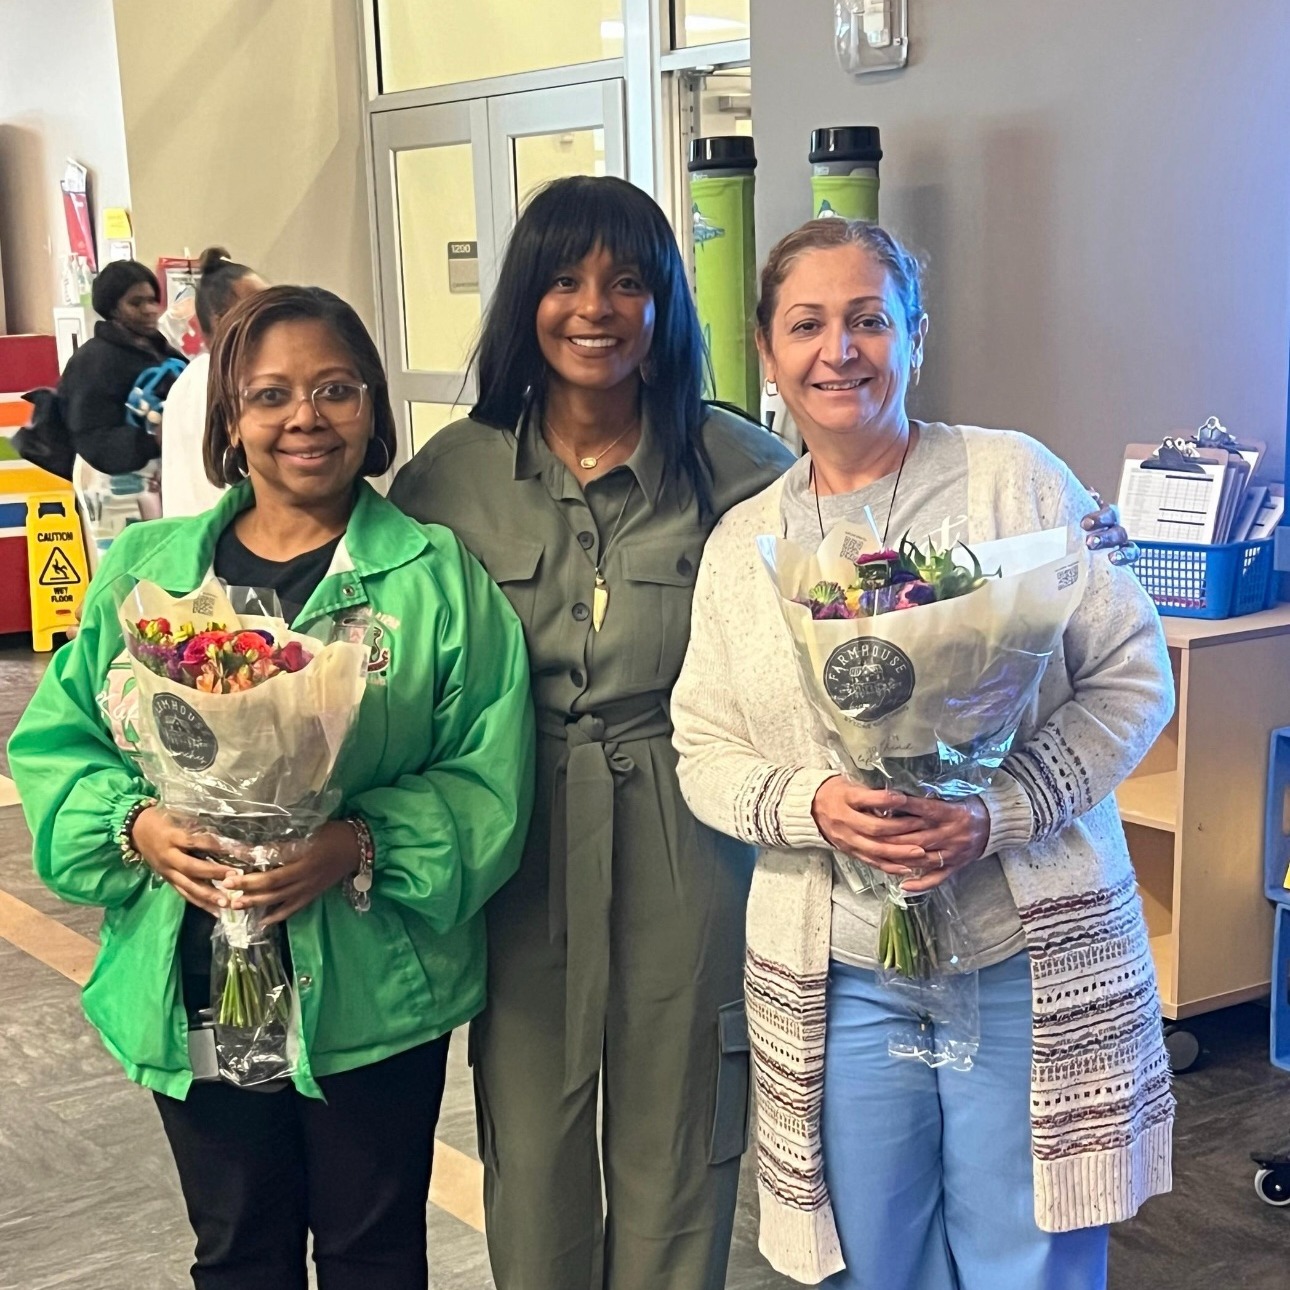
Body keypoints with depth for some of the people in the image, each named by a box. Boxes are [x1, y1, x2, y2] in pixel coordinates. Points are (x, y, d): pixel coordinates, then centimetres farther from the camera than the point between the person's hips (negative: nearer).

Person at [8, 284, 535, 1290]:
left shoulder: (439, 574, -6)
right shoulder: (146, 567, 3)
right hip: (191, 988, 3)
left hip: (373, 989, -2)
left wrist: (362, 847, -25)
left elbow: (488, 776, -10)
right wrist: (136, 825, -14)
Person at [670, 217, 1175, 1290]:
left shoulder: (1014, 479, -2)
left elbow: (1133, 676, -4)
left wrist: (1000, 812, -18)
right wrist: (816, 804, -15)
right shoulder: (741, 544, 7)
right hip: (838, 980, 3)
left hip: (1031, 961, -2)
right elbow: (704, 754, 6)